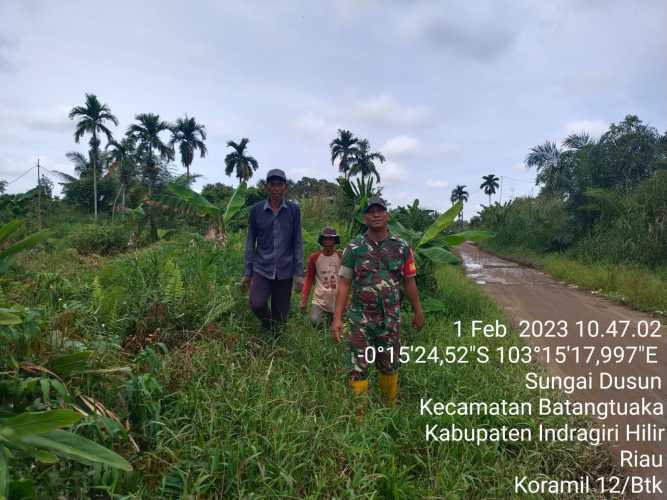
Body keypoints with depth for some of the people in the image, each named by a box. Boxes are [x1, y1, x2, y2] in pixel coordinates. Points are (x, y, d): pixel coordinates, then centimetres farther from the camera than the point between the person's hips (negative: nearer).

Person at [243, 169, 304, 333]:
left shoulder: (294, 210, -1)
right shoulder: (256, 210, 0)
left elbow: (298, 242, 1)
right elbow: (250, 242, 5)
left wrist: (299, 273, -3)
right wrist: (248, 272, 4)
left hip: (285, 271, 0)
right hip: (262, 269, 0)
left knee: (280, 315, 6)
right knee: (257, 304, -21)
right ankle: (267, 324, 12)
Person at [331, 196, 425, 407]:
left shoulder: (402, 247, 0)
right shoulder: (354, 248, -4)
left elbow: (409, 282, 7)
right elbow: (344, 284, -4)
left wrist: (418, 312, 11)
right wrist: (337, 318, -9)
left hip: (391, 319, 1)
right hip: (360, 319, -1)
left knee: (389, 366, 15)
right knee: (359, 368, 4)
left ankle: (390, 408, 35)